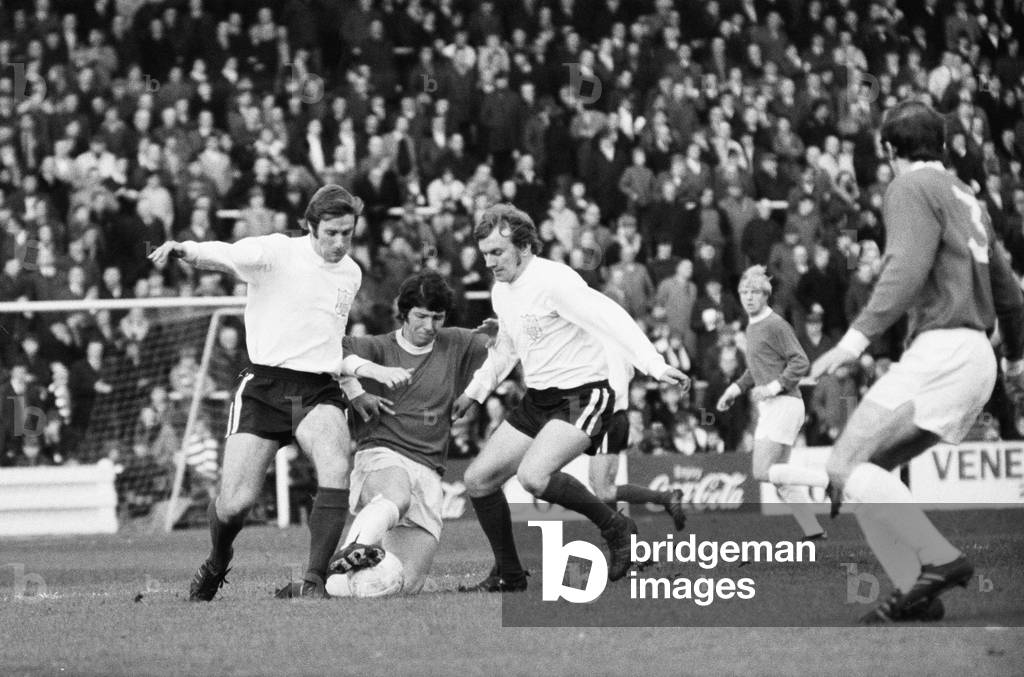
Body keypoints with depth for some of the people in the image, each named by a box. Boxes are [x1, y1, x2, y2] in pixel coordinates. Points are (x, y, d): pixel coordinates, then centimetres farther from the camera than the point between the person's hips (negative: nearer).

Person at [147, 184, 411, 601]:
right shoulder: (277, 252, -4)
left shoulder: (351, 274, 14)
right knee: (234, 503, -8)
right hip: (265, 384, -3)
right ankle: (217, 563, 27)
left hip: (319, 392, 3)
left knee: (336, 469, -28)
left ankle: (314, 581, -23)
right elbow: (225, 255, -23)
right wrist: (185, 251, -42)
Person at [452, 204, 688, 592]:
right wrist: (474, 392, 24)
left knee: (533, 476, -30)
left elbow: (610, 318, -25)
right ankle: (509, 575, 17)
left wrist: (653, 364, -34)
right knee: (478, 480, 4)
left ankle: (615, 529, -11)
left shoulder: (553, 281, -17)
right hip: (537, 400, 9)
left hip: (582, 396, -9)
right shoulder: (501, 292, 10)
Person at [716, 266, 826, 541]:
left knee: (762, 472, -14)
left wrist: (775, 386, -23)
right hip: (770, 407, 10)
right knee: (780, 478, 6)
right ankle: (814, 531, 5)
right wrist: (736, 388, 19)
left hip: (783, 403, -10)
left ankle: (825, 480, -12)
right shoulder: (752, 326, 19)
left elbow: (800, 362, -15)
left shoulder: (775, 325, -10)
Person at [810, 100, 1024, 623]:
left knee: (847, 464, -14)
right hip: (974, 357, 9)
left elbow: (908, 268, -20)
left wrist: (858, 336, -27)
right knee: (867, 468, 12)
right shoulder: (964, 197, 24)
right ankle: (914, 592, 2)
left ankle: (938, 560, -25)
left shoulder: (912, 189, -3)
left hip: (942, 349, -9)